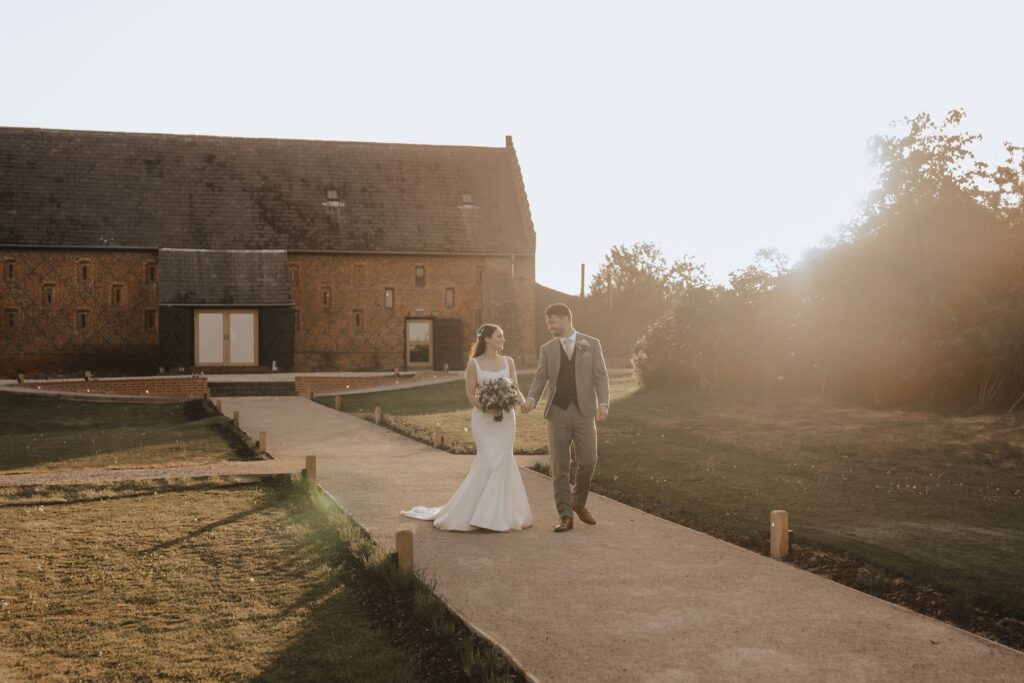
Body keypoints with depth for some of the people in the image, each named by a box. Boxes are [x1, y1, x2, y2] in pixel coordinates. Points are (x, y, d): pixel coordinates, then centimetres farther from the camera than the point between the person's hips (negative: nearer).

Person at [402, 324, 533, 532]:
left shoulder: (508, 362, 8)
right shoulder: (474, 363, -2)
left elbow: (514, 387, 8)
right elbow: (470, 394, -5)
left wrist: (521, 399, -14)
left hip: (506, 417, 4)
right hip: (484, 418, -4)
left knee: (502, 460, 2)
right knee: (489, 460, -11)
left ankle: (500, 512, 14)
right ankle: (486, 512, 3)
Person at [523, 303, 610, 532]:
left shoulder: (591, 344, 4)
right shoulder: (547, 349, 9)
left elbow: (600, 376, -1)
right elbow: (540, 379, 2)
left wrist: (603, 403, -16)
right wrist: (531, 400, -17)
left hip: (584, 412, -1)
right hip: (557, 413, 1)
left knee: (588, 461, -3)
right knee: (559, 465, -1)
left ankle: (578, 501, 24)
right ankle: (565, 516, 5)